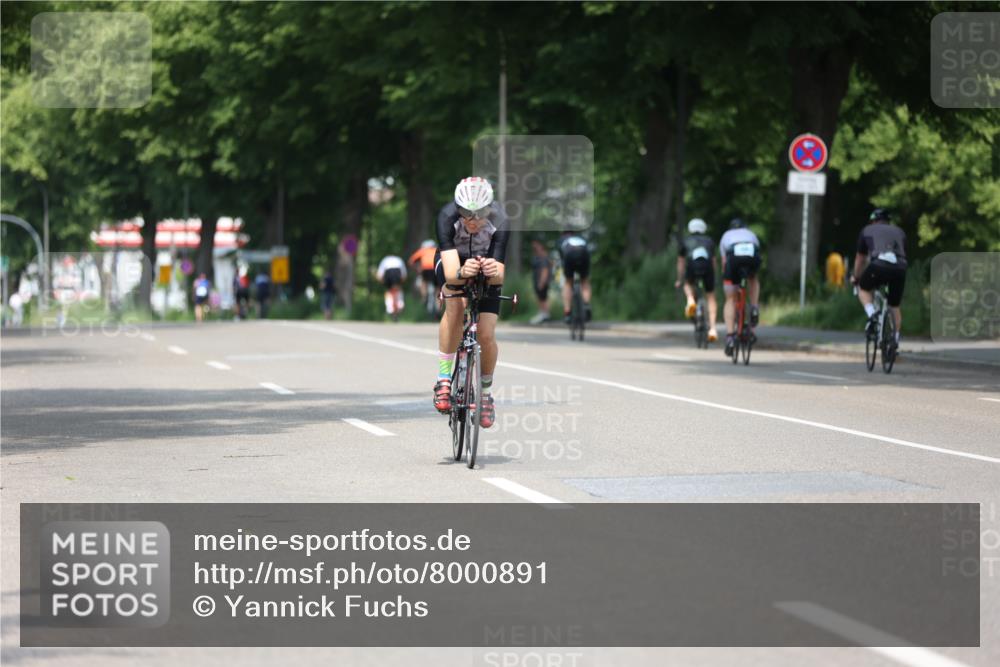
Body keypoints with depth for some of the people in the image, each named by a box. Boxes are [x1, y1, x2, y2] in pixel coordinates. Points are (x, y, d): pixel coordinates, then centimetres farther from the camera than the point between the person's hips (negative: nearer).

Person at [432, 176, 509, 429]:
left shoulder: (499, 221, -33)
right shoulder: (447, 217, -35)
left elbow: (500, 276, -37)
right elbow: (450, 273, -43)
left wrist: (493, 272, -60)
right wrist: (462, 273, -65)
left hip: (487, 270, 1)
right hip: (454, 267, -1)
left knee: (486, 335, -14)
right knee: (456, 305, -34)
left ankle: (486, 391, 15)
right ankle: (444, 378, -24)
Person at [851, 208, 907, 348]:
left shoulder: (867, 231, 26)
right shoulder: (899, 232, 32)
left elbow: (860, 258, 35)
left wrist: (855, 277, 51)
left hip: (879, 265, -3)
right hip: (900, 268, 3)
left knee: (863, 289, 24)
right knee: (895, 306, 20)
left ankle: (871, 315, -1)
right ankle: (895, 340, 18)